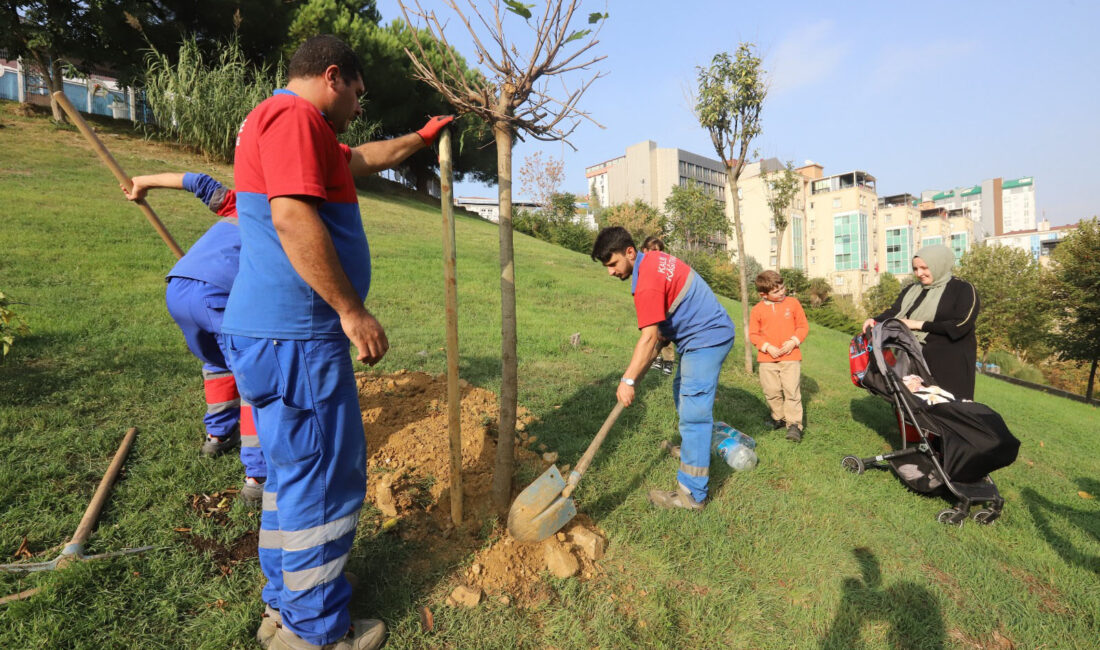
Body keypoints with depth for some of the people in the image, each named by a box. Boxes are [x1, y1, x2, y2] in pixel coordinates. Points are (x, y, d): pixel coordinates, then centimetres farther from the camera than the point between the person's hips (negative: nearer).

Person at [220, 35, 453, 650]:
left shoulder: (296, 127, 25)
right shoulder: (294, 115, -10)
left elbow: (364, 158, 39)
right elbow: (293, 218, -23)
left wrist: (420, 138, 46)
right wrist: (353, 311, -21)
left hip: (281, 332, 11)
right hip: (294, 336, -11)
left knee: (297, 471, 19)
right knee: (324, 478, 0)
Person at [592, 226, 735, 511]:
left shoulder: (647, 284, -26)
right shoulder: (654, 258, 5)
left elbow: (648, 338, -29)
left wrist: (628, 381, -27)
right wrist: (663, 336, 11)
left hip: (705, 340, -11)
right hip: (702, 335, 11)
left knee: (693, 413, -12)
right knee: (683, 393, 27)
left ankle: (692, 494, -7)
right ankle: (693, 449, 46)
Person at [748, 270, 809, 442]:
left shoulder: (793, 303, 1)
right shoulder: (757, 309, -1)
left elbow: (803, 326, 6)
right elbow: (753, 334, 3)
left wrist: (793, 341, -9)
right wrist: (768, 347, -11)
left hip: (791, 356, -1)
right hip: (768, 358, 1)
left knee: (792, 390, -6)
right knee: (771, 391, 8)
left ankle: (794, 424, 0)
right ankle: (778, 418, 28)